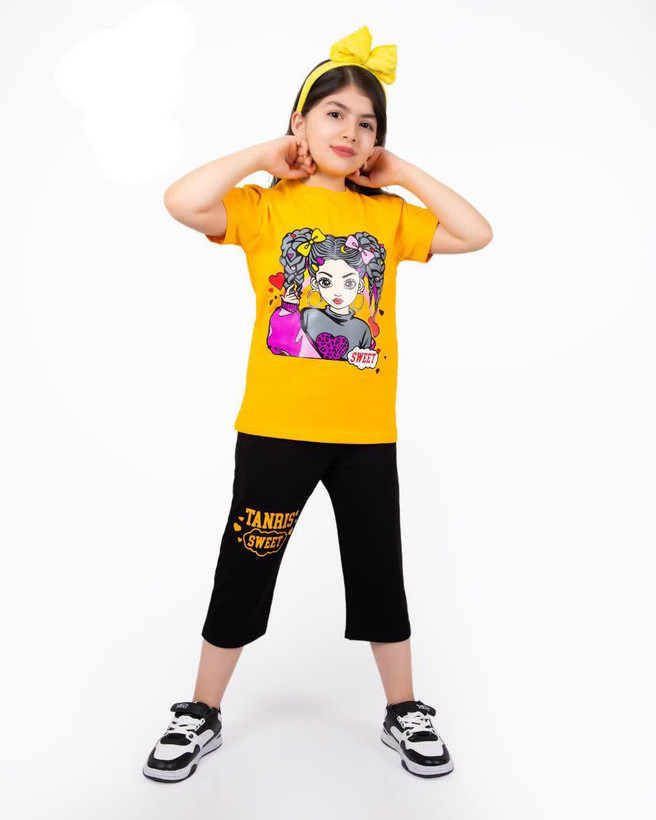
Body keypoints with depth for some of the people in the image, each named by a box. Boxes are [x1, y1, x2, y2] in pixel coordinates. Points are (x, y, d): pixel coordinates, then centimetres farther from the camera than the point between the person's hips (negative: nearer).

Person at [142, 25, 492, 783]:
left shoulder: (388, 215, 8)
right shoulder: (263, 206, 0)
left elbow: (476, 234, 3)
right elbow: (181, 203, -17)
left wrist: (402, 173, 5)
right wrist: (262, 157, -5)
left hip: (367, 433, 3)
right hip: (274, 428, -2)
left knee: (379, 574, 15)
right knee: (243, 573, 11)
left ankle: (404, 713, 36)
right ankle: (201, 717, 32)